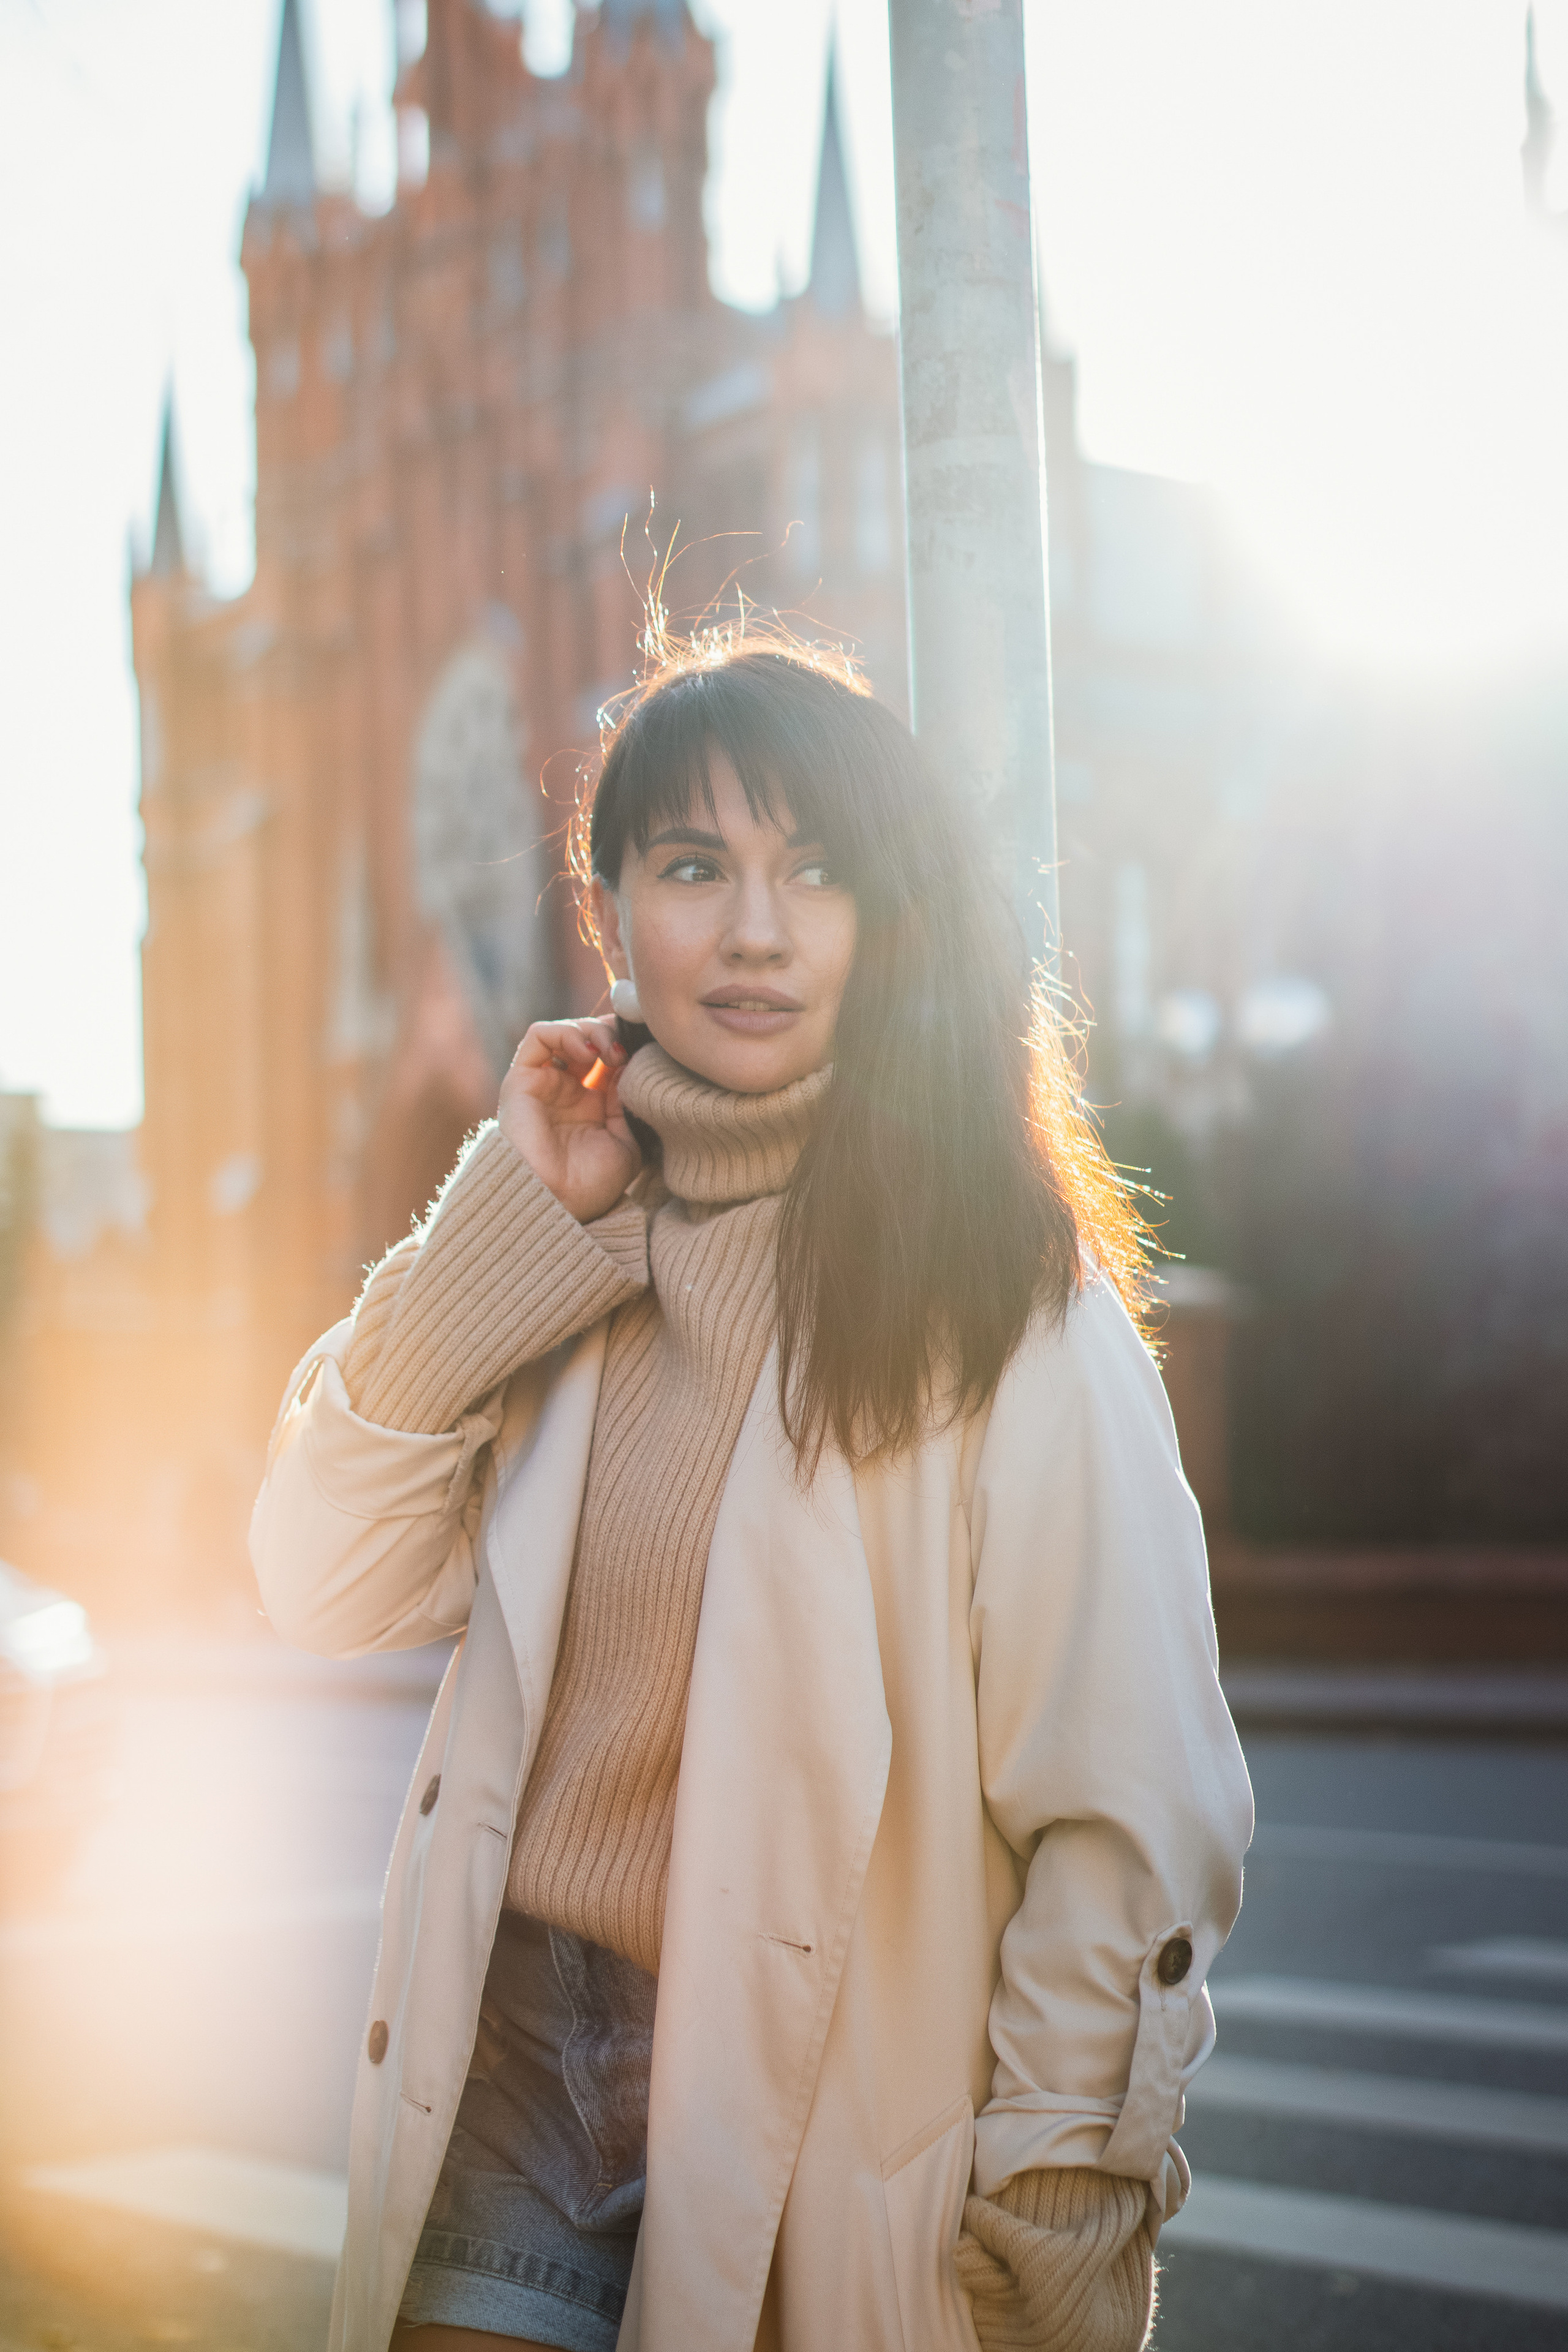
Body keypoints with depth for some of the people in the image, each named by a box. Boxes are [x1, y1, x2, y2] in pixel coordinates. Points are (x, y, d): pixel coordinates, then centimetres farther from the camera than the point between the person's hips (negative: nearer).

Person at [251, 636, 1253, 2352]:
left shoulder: (1008, 1302, -12)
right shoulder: (566, 1264, 5)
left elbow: (1130, 1817, -13)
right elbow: (330, 1592, -1)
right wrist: (512, 1226, -7)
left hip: (824, 2086, -4)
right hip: (516, 2036, 4)